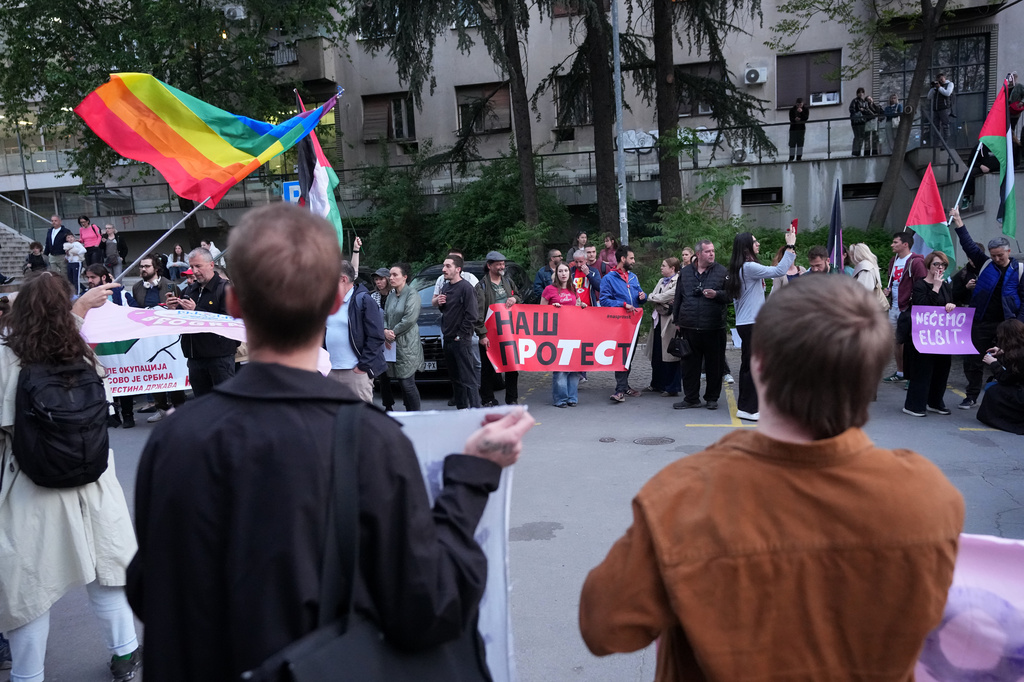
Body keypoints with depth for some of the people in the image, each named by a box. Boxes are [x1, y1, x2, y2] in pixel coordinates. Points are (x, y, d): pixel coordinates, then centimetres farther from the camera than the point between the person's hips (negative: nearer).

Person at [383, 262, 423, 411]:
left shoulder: (412, 294, -7)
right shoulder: (391, 296, 16)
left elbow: (410, 318, -16)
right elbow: (385, 316, 14)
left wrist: (394, 332, -9)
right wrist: (386, 330, -6)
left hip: (407, 345, -7)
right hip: (393, 343, 7)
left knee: (408, 383, -8)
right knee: (401, 382, 9)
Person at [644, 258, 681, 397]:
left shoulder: (678, 281, -9)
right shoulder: (662, 281, 20)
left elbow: (668, 296, -17)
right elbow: (651, 296, 10)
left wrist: (655, 298, 1)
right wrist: (661, 303, -8)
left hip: (670, 321, -8)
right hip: (658, 320, 8)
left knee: (670, 355, -3)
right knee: (656, 355, 10)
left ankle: (672, 387, 5)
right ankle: (657, 384, 21)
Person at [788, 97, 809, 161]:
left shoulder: (806, 109, 2)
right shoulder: (792, 109, 1)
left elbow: (806, 118, -10)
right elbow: (791, 119, -7)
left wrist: (801, 112, -22)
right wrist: (795, 119, -28)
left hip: (801, 128, 0)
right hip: (793, 127, 0)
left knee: (800, 142, -3)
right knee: (792, 142, -2)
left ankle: (799, 157, -1)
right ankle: (791, 157, 3)